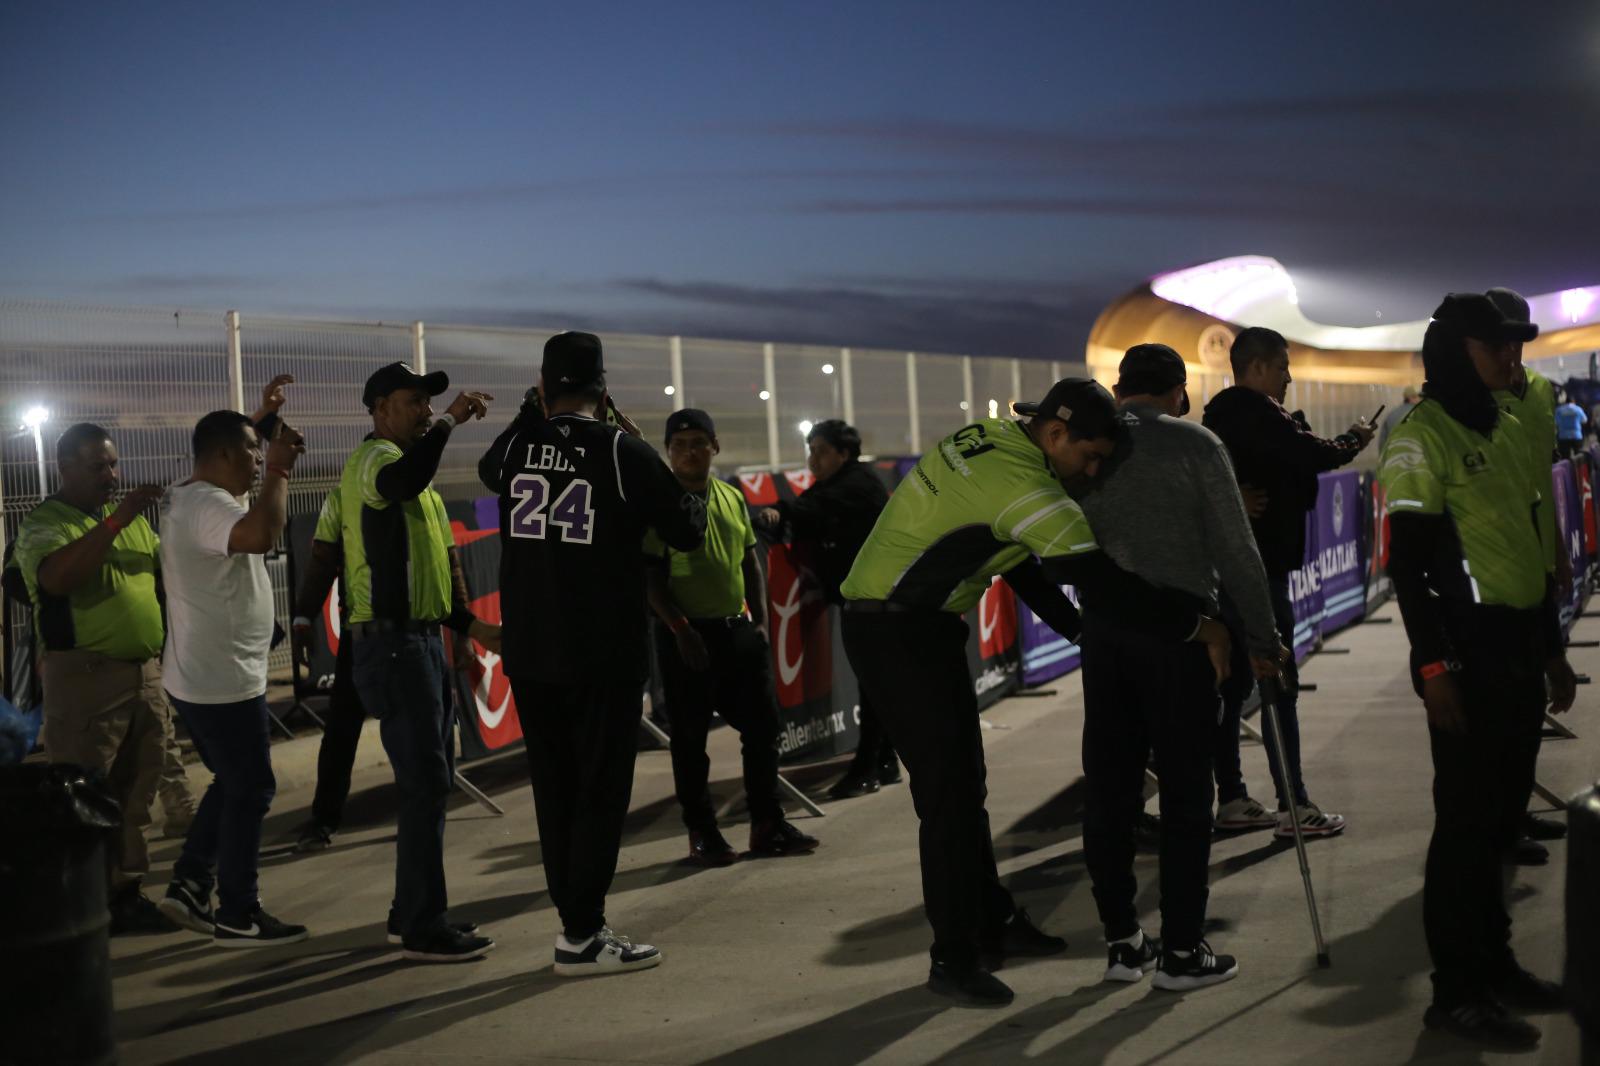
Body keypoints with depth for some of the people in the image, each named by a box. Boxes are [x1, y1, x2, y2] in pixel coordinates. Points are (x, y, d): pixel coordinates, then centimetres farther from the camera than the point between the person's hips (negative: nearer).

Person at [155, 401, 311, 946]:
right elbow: (260, 535, -42)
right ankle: (238, 916, 6)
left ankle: (189, 886, 22)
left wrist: (262, 424, 22)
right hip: (224, 682, -11)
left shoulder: (187, 496, 11)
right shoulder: (207, 505, -21)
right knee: (250, 791, -1)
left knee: (232, 783, 21)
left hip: (201, 677, 11)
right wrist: (279, 470, -31)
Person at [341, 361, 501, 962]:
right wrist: (451, 421, -29)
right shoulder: (373, 457, -10)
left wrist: (470, 625, 21)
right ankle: (422, 928, -5)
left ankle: (413, 912, 24)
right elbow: (404, 480, -38)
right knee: (424, 781, -10)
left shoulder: (411, 472, 23)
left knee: (431, 778, 14)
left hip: (422, 640, 10)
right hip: (391, 642, -10)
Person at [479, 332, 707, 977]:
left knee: (554, 789, 13)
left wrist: (531, 413, 29)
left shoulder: (517, 444, 2)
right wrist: (692, 499, 19)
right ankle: (580, 938, -1)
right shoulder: (623, 452, -10)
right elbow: (687, 532, -2)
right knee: (600, 790, 1)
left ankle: (576, 920, 17)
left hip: (528, 650, 5)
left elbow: (488, 472, 27)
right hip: (604, 653, -4)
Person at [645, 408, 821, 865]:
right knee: (690, 736, 1)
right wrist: (679, 629, -15)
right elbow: (650, 575, -9)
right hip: (686, 634, -6)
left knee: (762, 725, 7)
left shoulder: (733, 498, 10)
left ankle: (767, 824, 17)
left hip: (738, 629, 6)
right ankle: (702, 834, 10)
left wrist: (760, 619, 8)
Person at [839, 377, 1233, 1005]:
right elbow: (1105, 585, -22)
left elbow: (1021, 560, 18)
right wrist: (1198, 628, -12)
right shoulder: (1027, 488, -23)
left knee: (964, 783, 16)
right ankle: (953, 961, 2)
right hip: (896, 635, -10)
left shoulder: (989, 440, 7)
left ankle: (992, 926, 27)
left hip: (924, 628, 10)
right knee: (947, 793, -6)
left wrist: (1076, 627, 17)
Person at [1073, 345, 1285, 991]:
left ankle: (1121, 943, 13)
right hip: (1178, 625, -4)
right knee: (1184, 790, 2)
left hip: (1103, 627, 4)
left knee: (1109, 787, 8)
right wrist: (1261, 636, 1)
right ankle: (1181, 950, 4)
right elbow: (1235, 550, -4)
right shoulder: (1195, 445, -2)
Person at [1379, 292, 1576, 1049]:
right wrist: (1433, 667, -20)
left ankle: (1494, 964, 26)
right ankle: (1457, 992, 5)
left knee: (1502, 815, 15)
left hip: (1519, 650, 8)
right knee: (1467, 820, -3)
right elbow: (1407, 563, -15)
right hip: (1468, 651, -8)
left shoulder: (1503, 429, 15)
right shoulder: (1422, 437, -11)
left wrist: (1552, 647, 19)